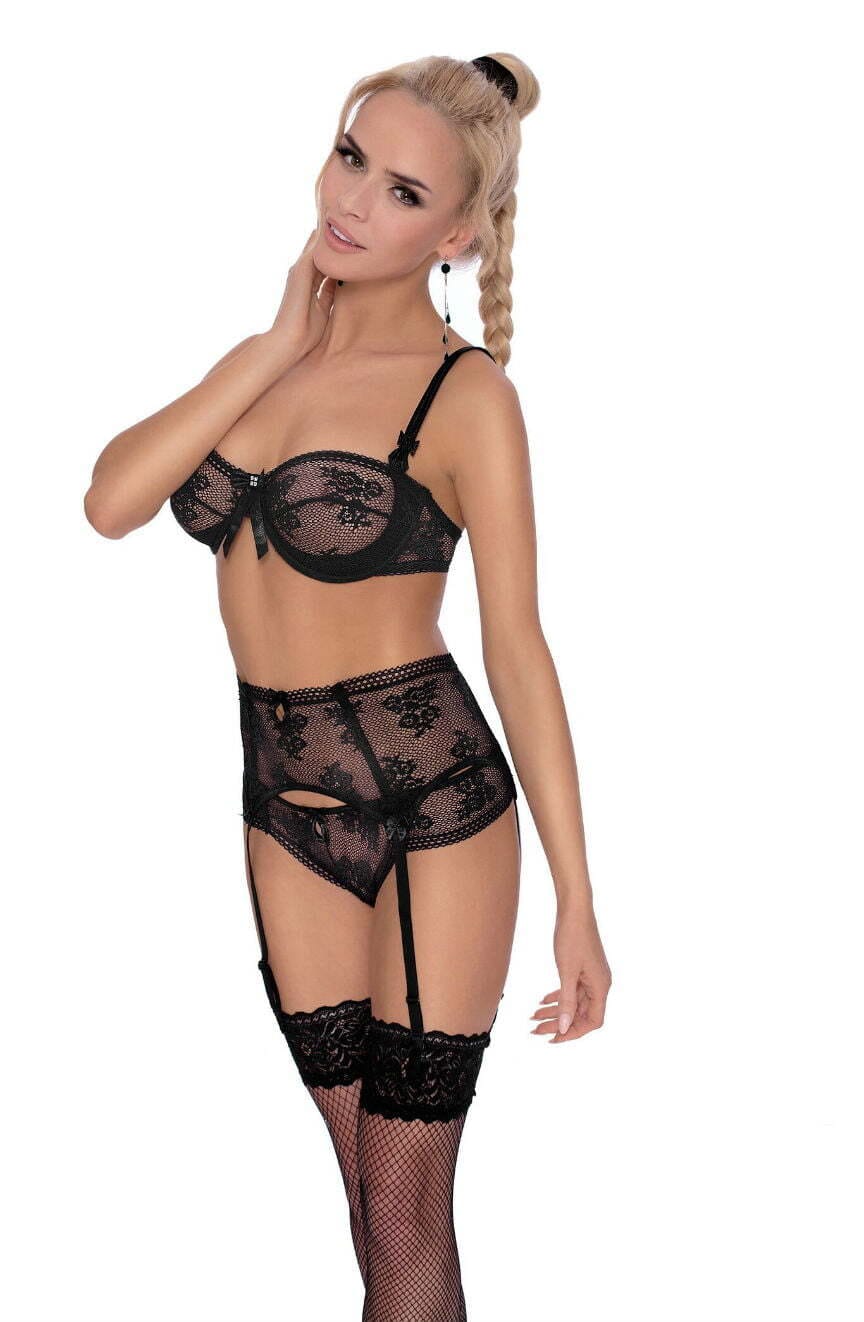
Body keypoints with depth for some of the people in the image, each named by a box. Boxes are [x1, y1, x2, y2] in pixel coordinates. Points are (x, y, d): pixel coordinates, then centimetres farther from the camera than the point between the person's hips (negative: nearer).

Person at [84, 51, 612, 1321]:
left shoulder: (466, 395, -12)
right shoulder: (274, 347, 6)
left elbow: (518, 647, -12)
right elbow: (112, 501, -8)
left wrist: (578, 906, -13)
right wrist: (279, 346, -11)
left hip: (432, 803, -5)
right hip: (286, 799, 6)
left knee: (404, 1209, 3)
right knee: (366, 1186, 17)